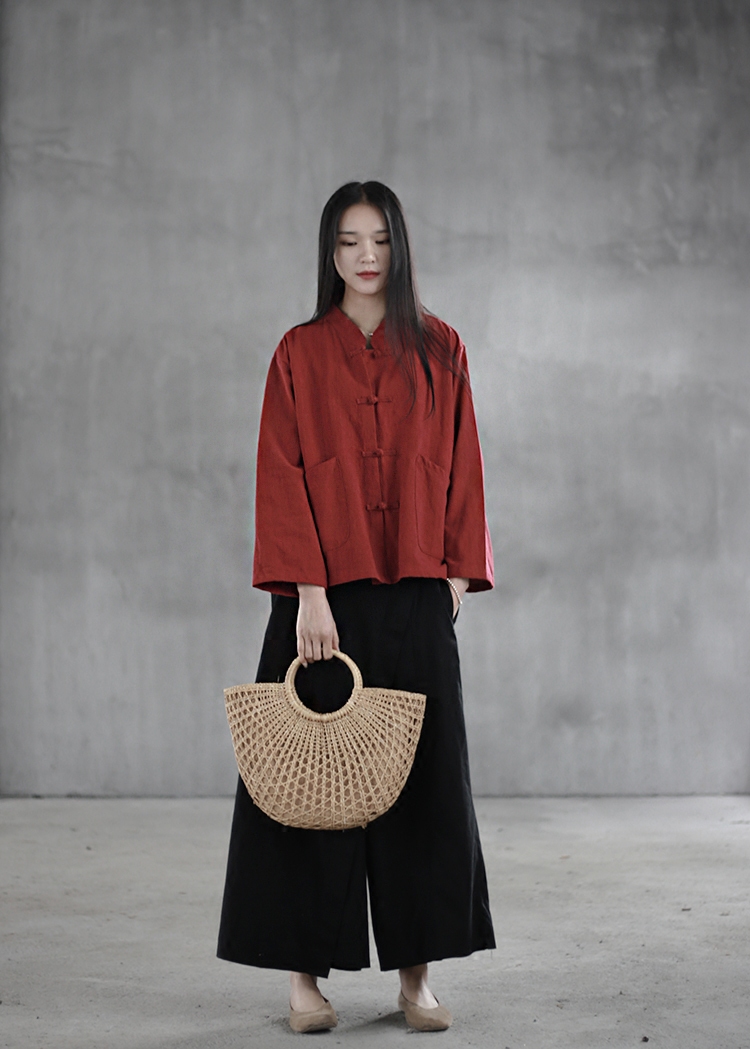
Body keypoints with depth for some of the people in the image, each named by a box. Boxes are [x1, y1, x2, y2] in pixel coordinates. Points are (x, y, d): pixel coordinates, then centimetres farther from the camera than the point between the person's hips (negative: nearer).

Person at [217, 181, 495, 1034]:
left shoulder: (438, 349, 9)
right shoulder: (300, 353, 3)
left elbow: (461, 467, 9)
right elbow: (282, 478, -3)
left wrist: (458, 572, 0)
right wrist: (308, 592, -13)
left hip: (415, 593, 2)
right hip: (326, 590, -1)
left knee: (422, 776, 2)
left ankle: (416, 972, 11)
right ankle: (305, 972, 8)